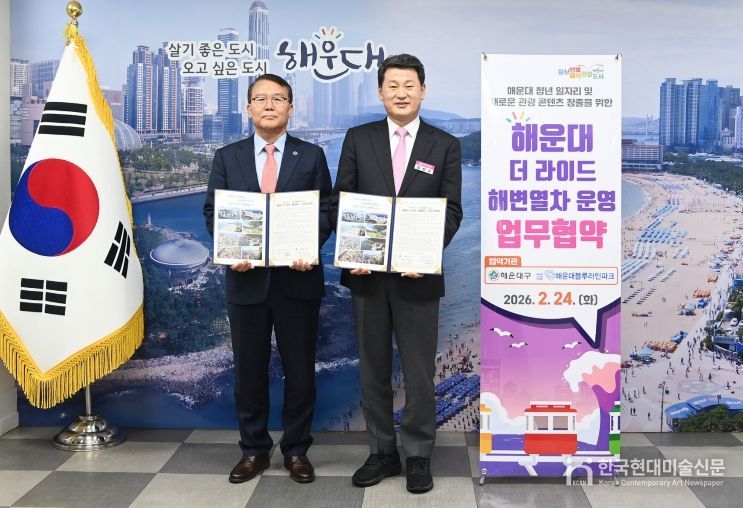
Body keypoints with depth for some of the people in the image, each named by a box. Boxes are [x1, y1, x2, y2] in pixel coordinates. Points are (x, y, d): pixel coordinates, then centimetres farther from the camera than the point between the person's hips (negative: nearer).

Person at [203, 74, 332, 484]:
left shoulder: (312, 156, 5)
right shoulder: (227, 157, 8)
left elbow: (325, 212, 0)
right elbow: (213, 212, 5)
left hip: (297, 277, -1)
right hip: (247, 278, 1)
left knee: (299, 368, 7)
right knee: (249, 368, 9)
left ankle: (296, 449, 23)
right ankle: (253, 449, 24)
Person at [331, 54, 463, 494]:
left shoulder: (445, 145, 3)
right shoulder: (358, 139, 6)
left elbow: (452, 210, -1)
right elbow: (340, 201, 4)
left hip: (418, 275, -1)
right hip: (368, 273, 2)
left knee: (419, 371, 6)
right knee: (373, 369, 11)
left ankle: (418, 456, 21)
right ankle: (382, 452, 26)